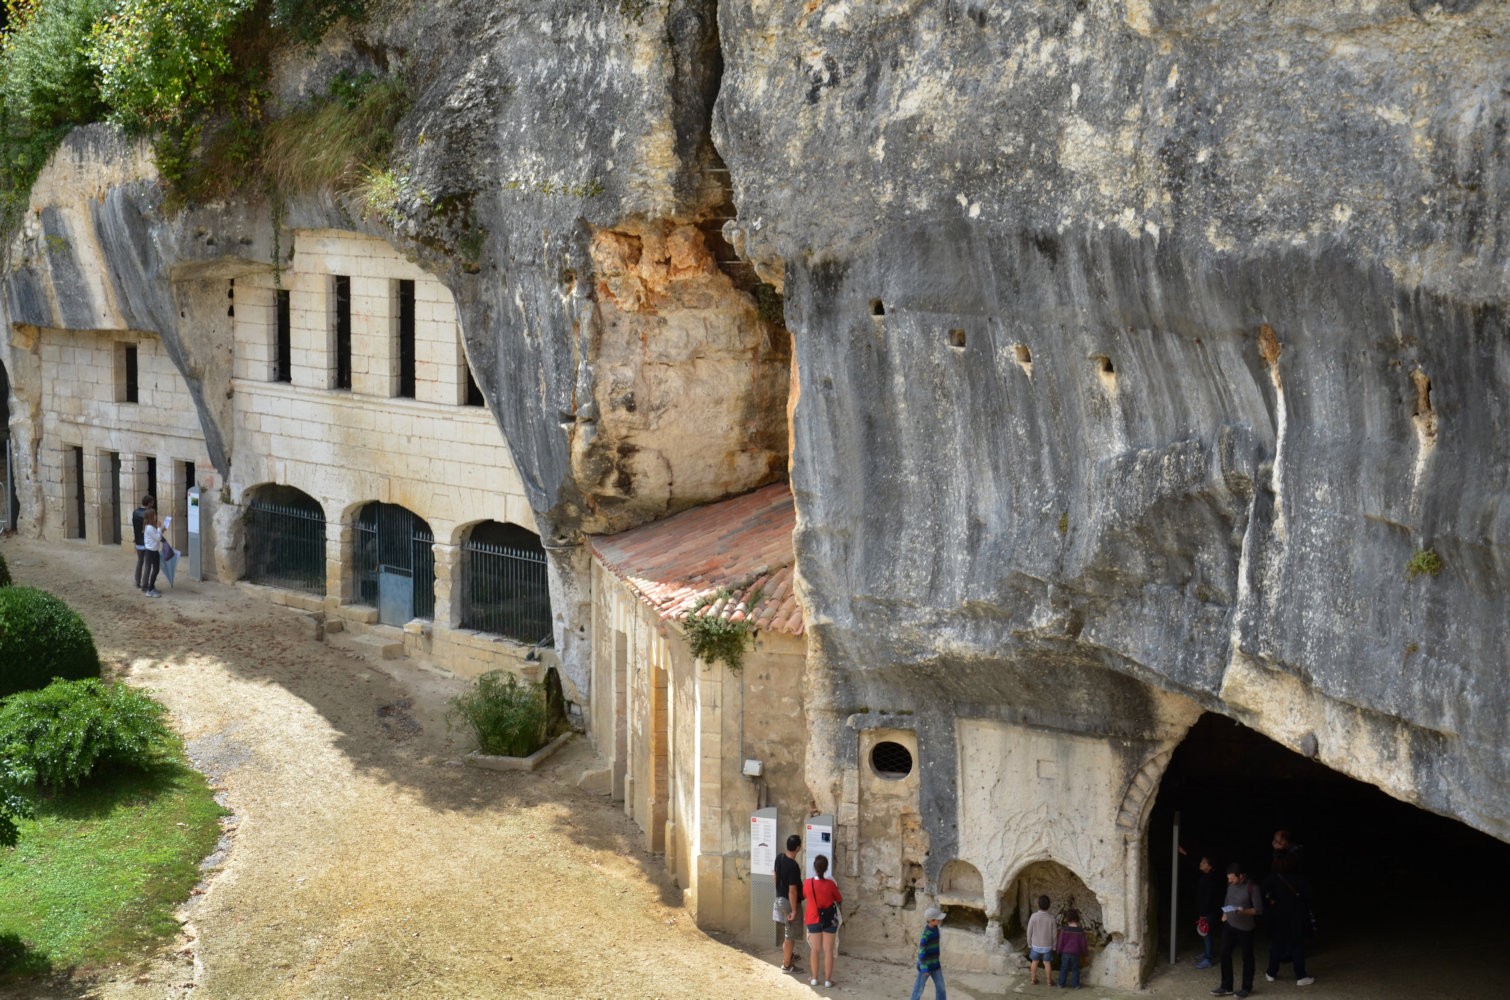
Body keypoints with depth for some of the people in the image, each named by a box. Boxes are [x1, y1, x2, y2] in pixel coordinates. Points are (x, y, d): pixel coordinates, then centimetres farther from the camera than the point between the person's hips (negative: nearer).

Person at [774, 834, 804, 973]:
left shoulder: (779, 859, -1)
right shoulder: (793, 867, -27)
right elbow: (792, 890, -25)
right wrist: (794, 911, -20)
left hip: (780, 898, 9)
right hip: (789, 902, -9)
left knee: (787, 932, 26)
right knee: (791, 935, 3)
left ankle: (788, 955, 41)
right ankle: (786, 965, 11)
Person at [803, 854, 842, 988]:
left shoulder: (808, 883, -13)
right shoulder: (830, 884, -19)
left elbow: (803, 896, 8)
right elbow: (840, 899, -3)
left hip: (813, 920, 2)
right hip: (830, 921, -2)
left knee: (816, 949, 12)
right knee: (828, 949, 6)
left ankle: (815, 978, 17)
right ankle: (828, 979, 10)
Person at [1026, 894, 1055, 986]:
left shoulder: (1034, 917, -19)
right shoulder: (1051, 917, -17)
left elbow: (1029, 932, -10)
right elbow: (1054, 933, -9)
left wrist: (1029, 944, 6)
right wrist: (1054, 946, 5)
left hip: (1036, 945, 0)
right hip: (1047, 946, 0)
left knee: (1034, 962, 18)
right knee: (1047, 963, 14)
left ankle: (1033, 980, 28)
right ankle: (1049, 981, 24)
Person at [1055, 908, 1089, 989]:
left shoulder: (1064, 930, -13)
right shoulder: (1080, 931, -10)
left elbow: (1061, 942, -6)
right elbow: (1083, 944, -4)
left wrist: (1059, 950, 11)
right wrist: (1086, 952, 12)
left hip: (1065, 953, 0)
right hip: (1076, 954, 0)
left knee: (1064, 969, 13)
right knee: (1075, 969, 12)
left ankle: (1061, 983, 19)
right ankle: (1075, 985, 14)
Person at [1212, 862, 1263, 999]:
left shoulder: (1252, 888, -20)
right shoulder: (1230, 884, 0)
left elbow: (1259, 909, -17)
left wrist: (1243, 911, -31)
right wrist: (1225, 913, 6)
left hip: (1245, 928, -6)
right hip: (1229, 924, 6)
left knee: (1247, 958, 9)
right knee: (1225, 954, 7)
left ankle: (1247, 988, 24)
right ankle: (1226, 987, 18)